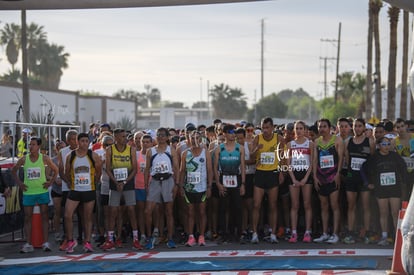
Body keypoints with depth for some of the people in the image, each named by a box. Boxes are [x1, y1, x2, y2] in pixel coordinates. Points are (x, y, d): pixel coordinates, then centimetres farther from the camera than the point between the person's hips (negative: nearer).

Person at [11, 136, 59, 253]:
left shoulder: (44, 158, -3)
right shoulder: (24, 159, -1)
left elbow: (56, 170, 8)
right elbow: (13, 170, 13)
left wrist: (50, 182, -1)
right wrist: (19, 183, 4)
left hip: (42, 191, -1)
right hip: (28, 192, 1)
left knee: (44, 216, 0)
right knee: (27, 217, 2)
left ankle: (45, 243, 4)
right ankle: (28, 244, 5)